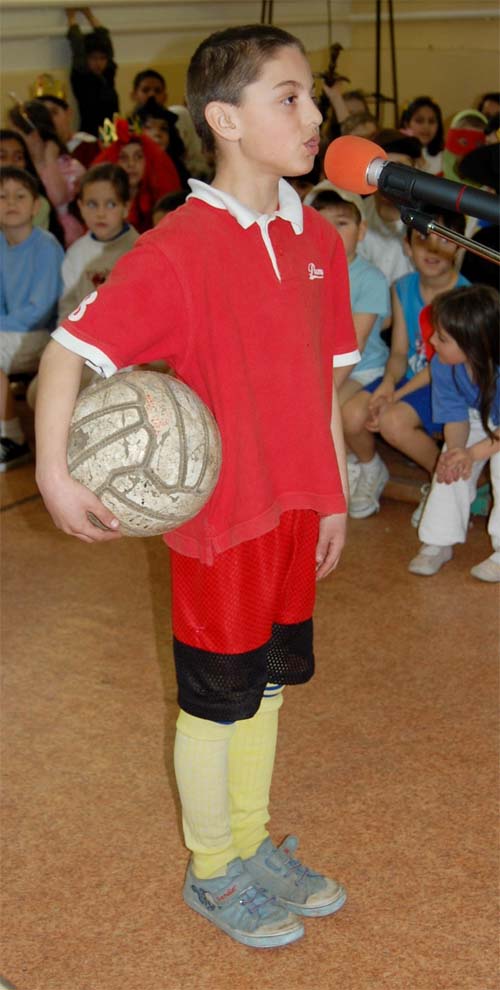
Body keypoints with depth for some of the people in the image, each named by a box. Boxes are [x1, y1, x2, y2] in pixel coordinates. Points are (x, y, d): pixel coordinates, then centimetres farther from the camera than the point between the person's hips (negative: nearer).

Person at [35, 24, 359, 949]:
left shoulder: (316, 239, 3)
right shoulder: (178, 249, -19)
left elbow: (323, 378, 9)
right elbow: (71, 347, -20)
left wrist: (333, 494, 12)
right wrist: (54, 471, -30)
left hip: (296, 508, 6)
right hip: (221, 515, -6)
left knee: (267, 681, 20)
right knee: (215, 699, 10)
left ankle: (253, 843, 40)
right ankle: (211, 871, 31)